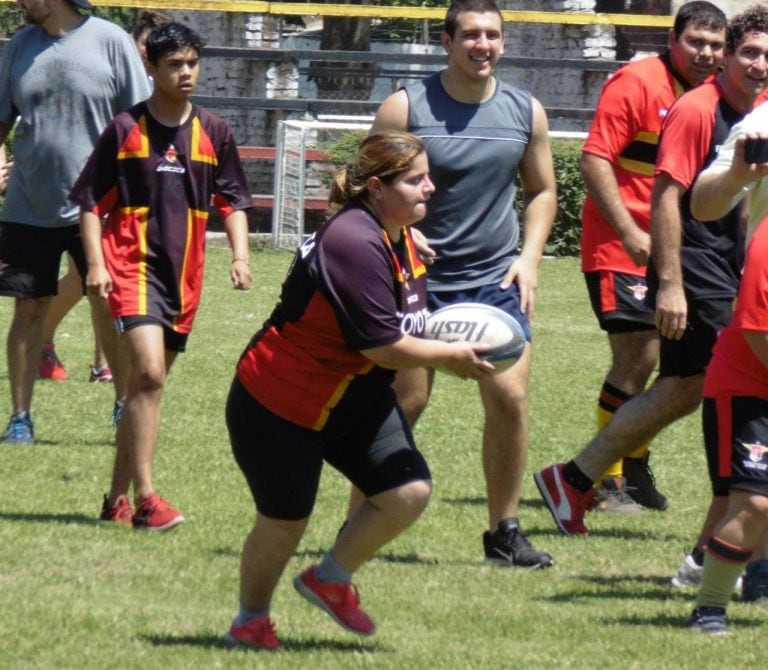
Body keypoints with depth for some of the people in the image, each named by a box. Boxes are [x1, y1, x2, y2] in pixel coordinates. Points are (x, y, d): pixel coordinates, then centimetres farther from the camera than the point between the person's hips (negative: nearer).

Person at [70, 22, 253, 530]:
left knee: (147, 383, 12)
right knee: (149, 373, -20)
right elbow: (91, 201, 1)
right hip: (133, 267, -5)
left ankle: (118, 497, 21)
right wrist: (96, 263, -9)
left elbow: (233, 201, 13)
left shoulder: (214, 134, 7)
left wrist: (240, 255, -2)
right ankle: (145, 498, -20)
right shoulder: (125, 130, -3)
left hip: (183, 274, 5)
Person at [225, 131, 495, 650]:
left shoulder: (403, 241, 2)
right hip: (279, 407, -9)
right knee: (285, 522, 2)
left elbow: (403, 327, 21)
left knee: (410, 491, -6)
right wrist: (451, 356, -13)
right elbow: (384, 346, -28)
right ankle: (251, 620, 29)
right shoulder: (354, 244, -29)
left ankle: (330, 579, 17)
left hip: (357, 402, 9)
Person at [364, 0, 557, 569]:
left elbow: (542, 191, 16)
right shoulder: (405, 108, -7)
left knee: (510, 396, -9)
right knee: (404, 402, -2)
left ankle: (505, 531, 3)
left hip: (496, 278, 3)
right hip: (419, 279, -3)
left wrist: (529, 258, 3)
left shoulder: (526, 113, 4)